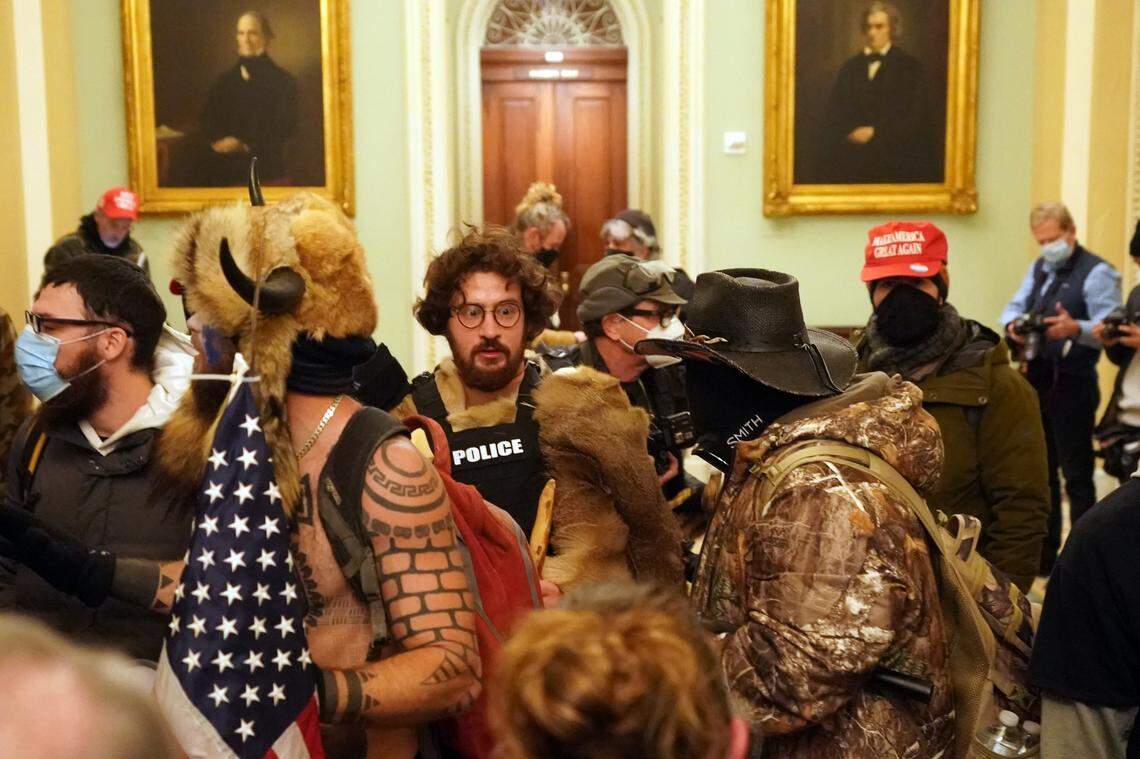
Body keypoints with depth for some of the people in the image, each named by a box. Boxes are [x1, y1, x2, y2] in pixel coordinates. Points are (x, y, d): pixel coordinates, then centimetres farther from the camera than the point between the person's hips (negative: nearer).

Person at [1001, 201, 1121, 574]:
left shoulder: (1096, 273, -9)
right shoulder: (1038, 268, 16)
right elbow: (1014, 306, 14)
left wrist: (1076, 329, -39)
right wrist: (1013, 324, -10)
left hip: (1071, 385, -8)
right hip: (1036, 380, 8)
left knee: (1076, 474, -3)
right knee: (1041, 470, 15)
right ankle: (1045, 553, 27)